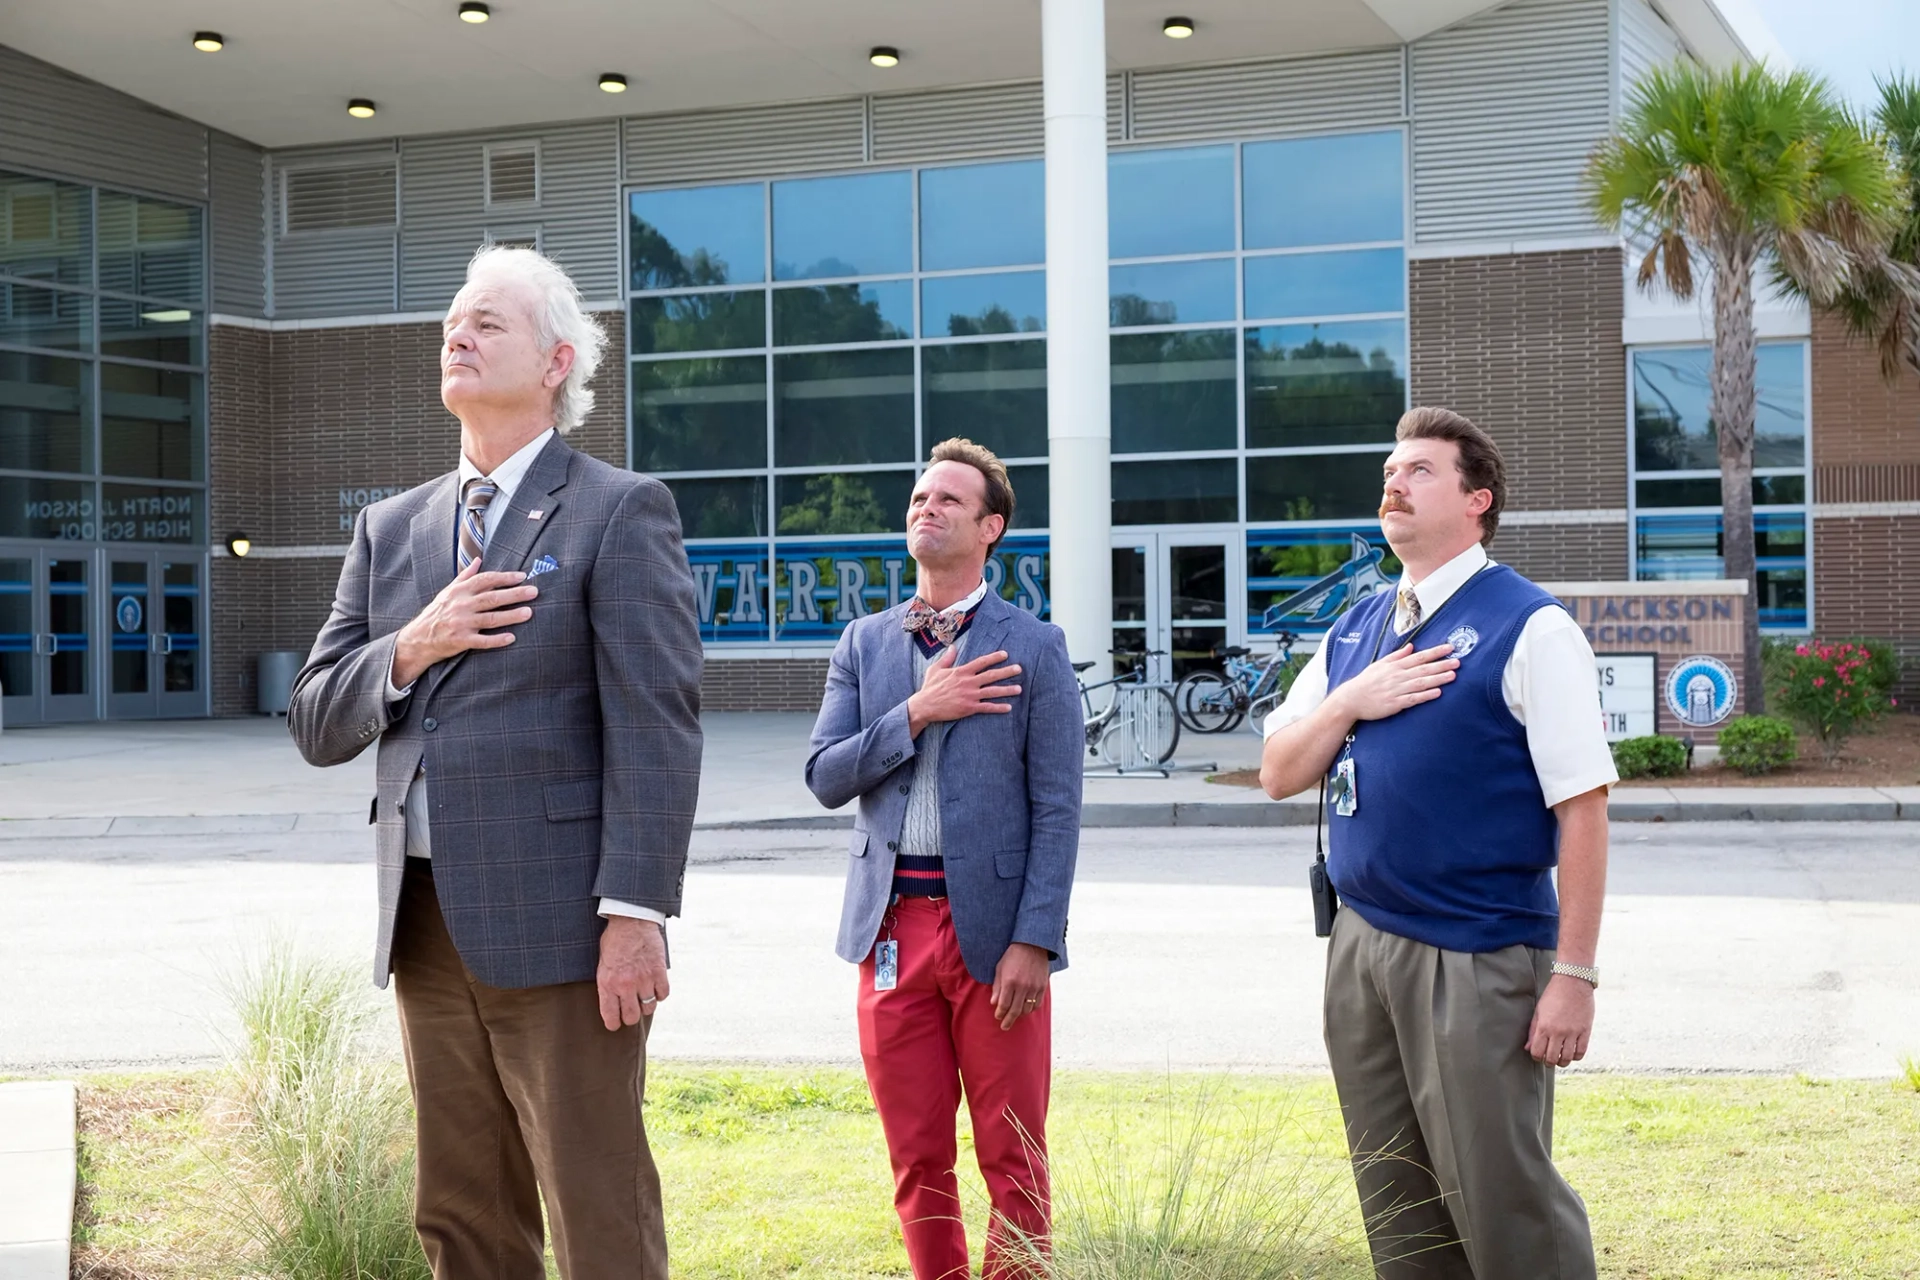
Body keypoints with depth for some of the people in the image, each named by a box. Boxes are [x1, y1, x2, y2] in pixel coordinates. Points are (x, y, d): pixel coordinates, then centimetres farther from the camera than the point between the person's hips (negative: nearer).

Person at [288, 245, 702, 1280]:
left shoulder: (620, 511, -2)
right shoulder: (390, 529, 16)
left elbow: (655, 727, -10)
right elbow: (316, 725, 13)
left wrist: (634, 913, -18)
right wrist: (411, 648, -7)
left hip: (556, 923, -6)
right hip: (426, 924, 6)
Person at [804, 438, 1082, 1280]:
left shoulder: (1033, 648, -1)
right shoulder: (864, 644, 11)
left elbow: (1057, 810, -5)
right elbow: (825, 778, 1)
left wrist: (1033, 940, -12)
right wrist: (917, 713, -11)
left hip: (992, 926, -3)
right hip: (892, 925, 3)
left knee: (1011, 1158, 3)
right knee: (916, 1157, 10)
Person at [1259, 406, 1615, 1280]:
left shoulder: (1528, 629, -8)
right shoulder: (1354, 633, 13)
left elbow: (1582, 809, -12)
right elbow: (1279, 776, 14)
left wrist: (1574, 975, -16)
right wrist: (1351, 700, -5)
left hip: (1477, 960, -6)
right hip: (1361, 945, 7)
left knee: (1502, 1205, -3)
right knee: (1397, 1207, 13)